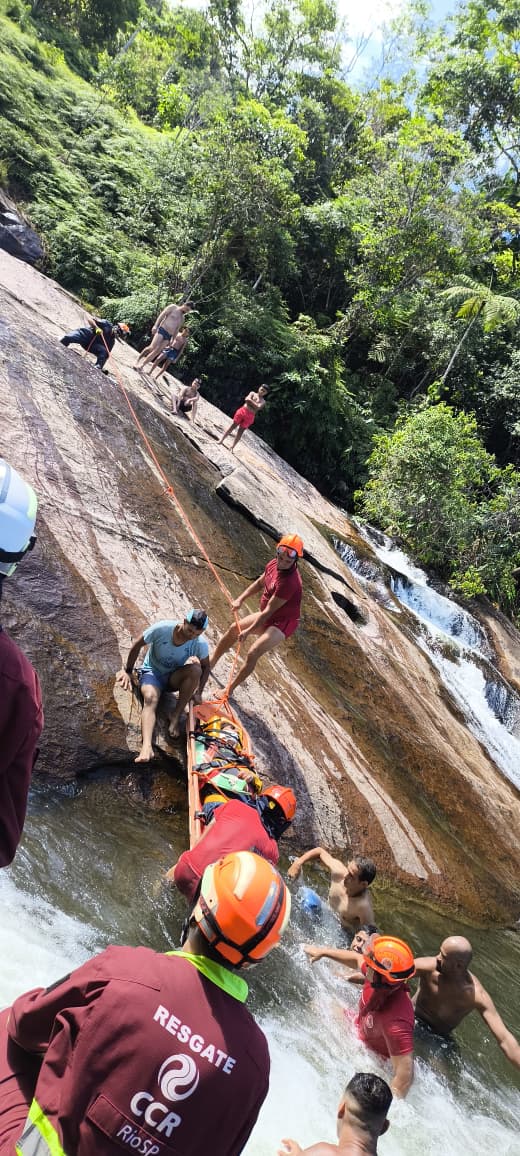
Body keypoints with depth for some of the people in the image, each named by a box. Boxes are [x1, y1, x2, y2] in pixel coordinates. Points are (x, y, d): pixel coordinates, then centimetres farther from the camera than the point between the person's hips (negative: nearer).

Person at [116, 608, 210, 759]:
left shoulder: (201, 644, -18)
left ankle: (176, 716, -19)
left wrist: (198, 692, -5)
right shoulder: (162, 628, -25)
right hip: (152, 672, -2)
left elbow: (205, 667, 2)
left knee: (195, 669, -30)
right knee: (151, 698, -35)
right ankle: (147, 747, -55)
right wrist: (128, 671, -3)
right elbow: (137, 646, -10)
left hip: (174, 678, 2)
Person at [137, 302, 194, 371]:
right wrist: (155, 325, -16)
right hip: (162, 330, -6)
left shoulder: (182, 318, 20)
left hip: (168, 336, 6)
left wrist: (172, 341, 17)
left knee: (157, 351, -4)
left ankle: (142, 364, 2)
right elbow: (162, 315, -5)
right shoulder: (173, 307, 3)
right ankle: (139, 358, -1)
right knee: (152, 347, -18)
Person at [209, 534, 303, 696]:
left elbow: (269, 611, -29)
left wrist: (249, 631, -21)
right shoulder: (274, 564, -8)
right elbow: (259, 583, 12)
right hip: (266, 616, 9)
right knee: (234, 628, 15)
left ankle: (230, 689, -10)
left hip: (282, 623, -9)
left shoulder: (290, 582, -34)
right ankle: (212, 661, 33)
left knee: (253, 652, -23)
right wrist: (240, 599, 1)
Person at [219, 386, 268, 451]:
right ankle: (221, 440, 13)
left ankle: (232, 447, 10)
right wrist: (254, 403, -7)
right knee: (233, 425, 3)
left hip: (249, 416, 0)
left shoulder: (263, 401, 6)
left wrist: (250, 401, -8)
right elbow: (247, 399, -8)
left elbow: (258, 407, -12)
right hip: (243, 411, 0)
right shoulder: (253, 393, 10)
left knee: (240, 431, 4)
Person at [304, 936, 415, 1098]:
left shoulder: (396, 1023, -50)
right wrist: (323, 951, 4)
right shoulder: (378, 982, -28)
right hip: (361, 1027, 7)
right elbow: (357, 959, -5)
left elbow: (405, 1075, -46)